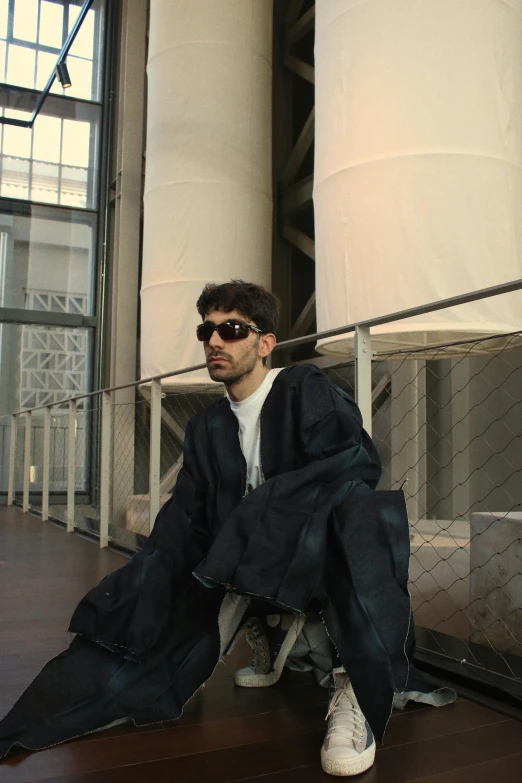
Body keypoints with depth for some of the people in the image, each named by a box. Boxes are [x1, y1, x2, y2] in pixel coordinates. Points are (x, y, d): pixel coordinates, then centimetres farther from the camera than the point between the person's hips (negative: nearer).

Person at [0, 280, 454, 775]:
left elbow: (357, 460, -23)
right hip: (244, 569, 6)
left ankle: (354, 688, -25)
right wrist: (127, 594, -4)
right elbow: (182, 524, 9)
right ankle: (271, 636, 12)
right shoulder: (207, 428, 12)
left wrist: (256, 514, -29)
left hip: (320, 560, -6)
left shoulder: (305, 390, -6)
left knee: (357, 506, -38)